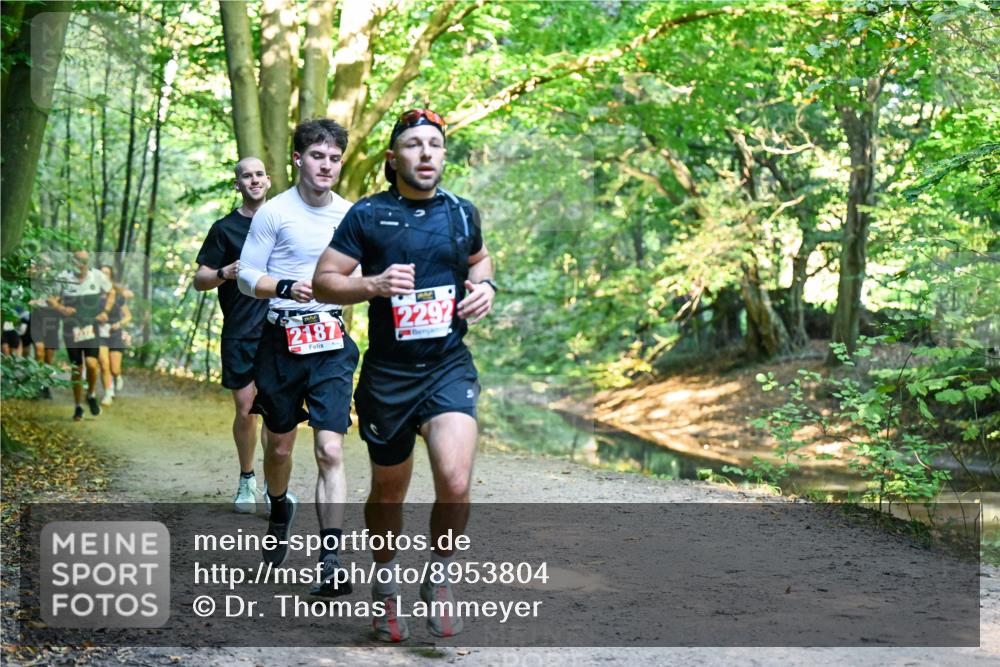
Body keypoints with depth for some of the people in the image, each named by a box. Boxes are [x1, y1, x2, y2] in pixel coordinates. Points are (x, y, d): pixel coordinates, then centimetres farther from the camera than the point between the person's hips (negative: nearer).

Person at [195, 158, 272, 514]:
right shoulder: (225, 228, 3)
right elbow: (199, 280, 1)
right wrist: (225, 273, -17)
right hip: (239, 335, -1)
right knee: (245, 409, 2)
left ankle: (273, 483, 1)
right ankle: (246, 479, 20)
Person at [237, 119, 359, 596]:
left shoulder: (349, 214, 6)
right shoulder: (274, 212, -3)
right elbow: (247, 277, -3)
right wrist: (287, 287, -20)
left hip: (332, 343, 1)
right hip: (282, 341, -1)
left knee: (330, 450, -10)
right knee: (279, 444, 14)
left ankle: (331, 563, -11)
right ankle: (280, 509, 47)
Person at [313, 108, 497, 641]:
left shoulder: (461, 213, 6)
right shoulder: (367, 215, -3)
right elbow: (323, 281, -3)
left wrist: (485, 286, 4)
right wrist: (374, 284, -21)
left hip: (449, 367, 1)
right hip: (387, 373, -1)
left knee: (455, 480, -20)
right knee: (389, 491, 13)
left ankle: (437, 579, 5)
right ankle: (386, 588, 36)